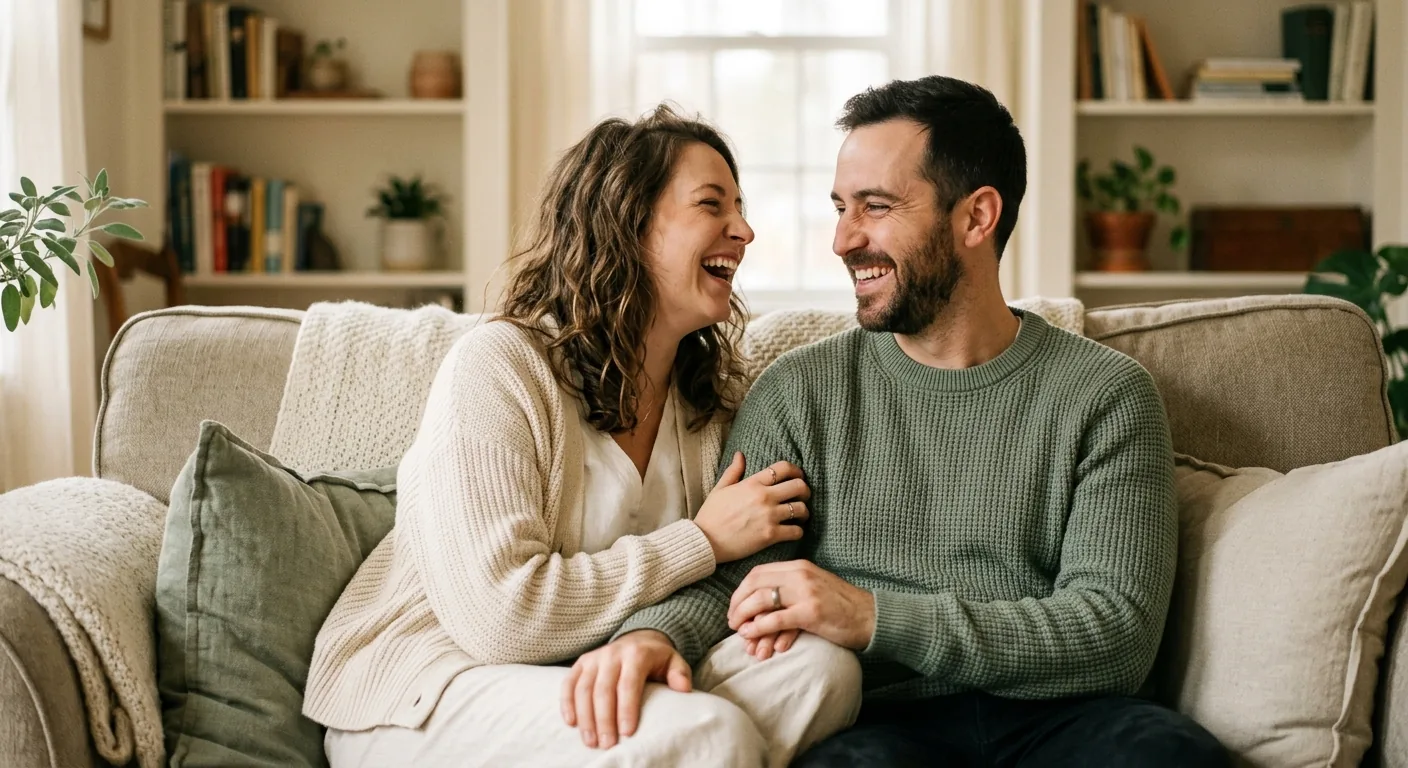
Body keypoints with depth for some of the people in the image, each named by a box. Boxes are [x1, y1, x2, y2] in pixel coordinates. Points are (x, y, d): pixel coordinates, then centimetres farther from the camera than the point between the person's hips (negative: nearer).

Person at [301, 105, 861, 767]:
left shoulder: (706, 399, 8)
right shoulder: (495, 368, -15)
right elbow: (500, 615, -23)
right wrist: (706, 541, -17)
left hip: (590, 685, 7)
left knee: (822, 669, -19)